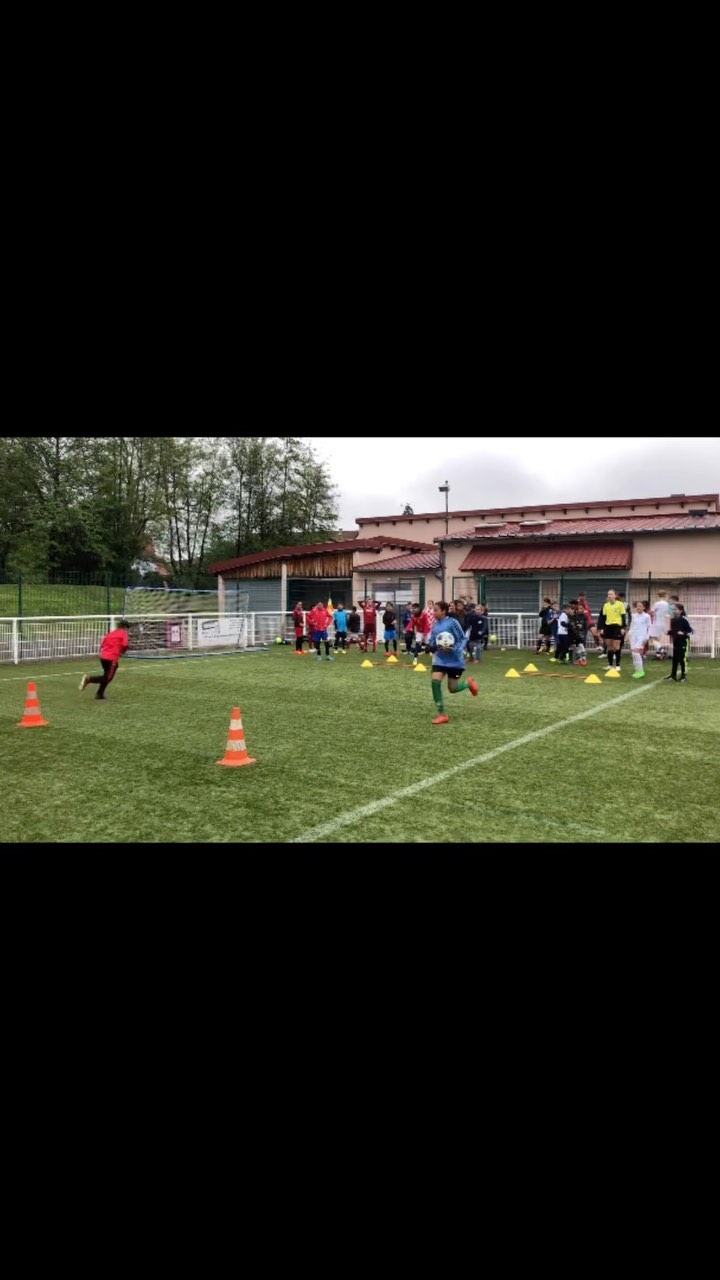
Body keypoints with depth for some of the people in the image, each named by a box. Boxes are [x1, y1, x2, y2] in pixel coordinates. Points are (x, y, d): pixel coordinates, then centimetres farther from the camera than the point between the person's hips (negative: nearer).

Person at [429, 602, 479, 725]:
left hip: (454, 660, -5)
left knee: (452, 689, 1)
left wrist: (455, 649, -25)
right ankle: (442, 714, -6)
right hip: (440, 659, 5)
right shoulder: (435, 625, 4)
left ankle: (469, 683, 37)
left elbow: (463, 638, -10)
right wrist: (432, 647, -9)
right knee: (435, 681, -16)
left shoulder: (452, 622, -13)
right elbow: (432, 642, 14)